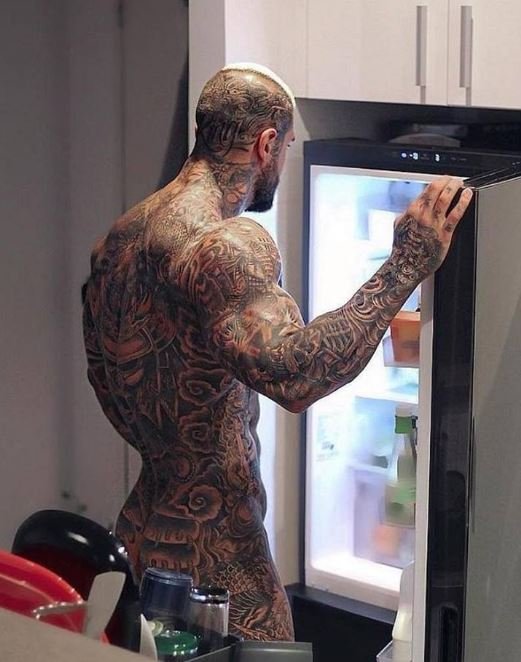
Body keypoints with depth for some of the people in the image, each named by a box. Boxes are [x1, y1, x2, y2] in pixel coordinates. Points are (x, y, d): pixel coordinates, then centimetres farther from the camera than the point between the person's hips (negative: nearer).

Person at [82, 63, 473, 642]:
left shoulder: (119, 237, 9)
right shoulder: (228, 244, -22)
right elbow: (292, 372, -37)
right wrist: (404, 268, -31)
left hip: (140, 525, 9)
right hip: (212, 546, -9)